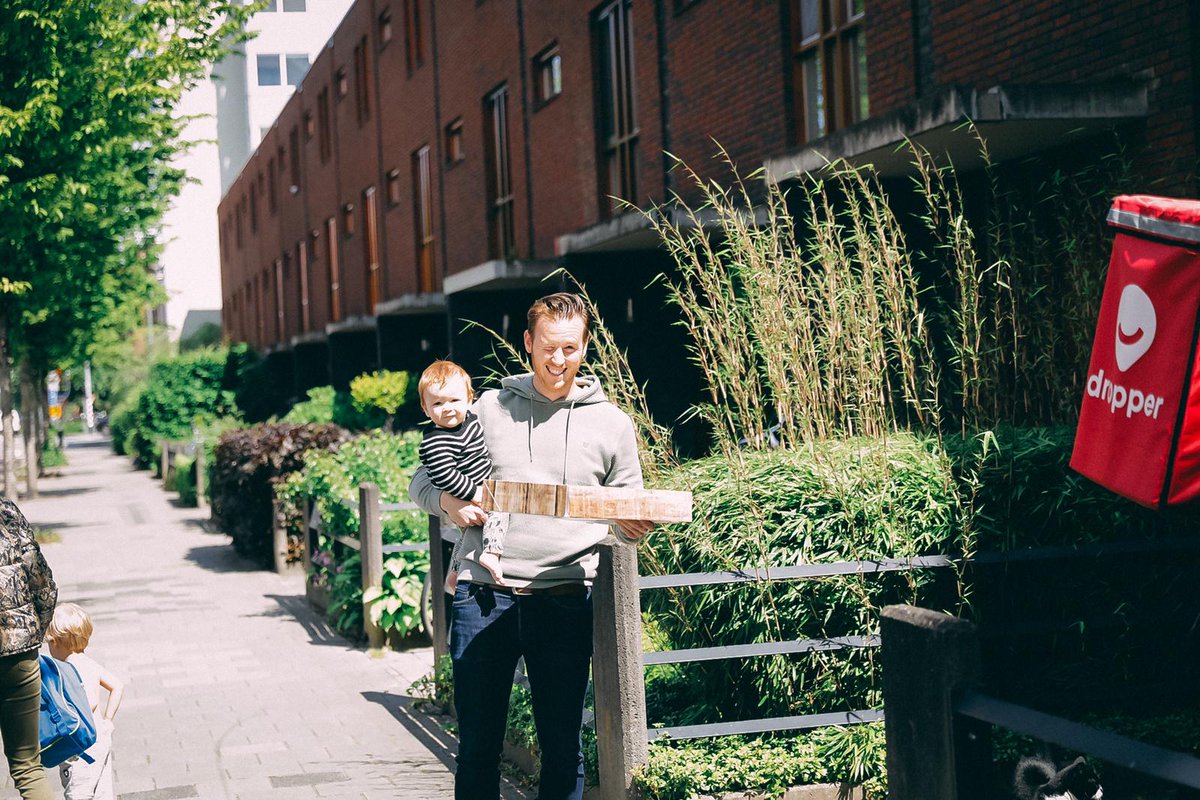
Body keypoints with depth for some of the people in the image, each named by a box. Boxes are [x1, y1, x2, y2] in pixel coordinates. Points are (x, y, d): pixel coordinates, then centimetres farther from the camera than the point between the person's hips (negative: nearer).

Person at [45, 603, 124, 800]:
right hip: (102, 739, 9)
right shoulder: (89, 662, 8)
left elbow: (91, 702, -29)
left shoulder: (72, 669, -19)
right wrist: (107, 720, 17)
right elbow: (118, 686, 15)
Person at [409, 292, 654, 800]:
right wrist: (448, 501, -7)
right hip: (482, 597, 0)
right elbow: (423, 481, 15)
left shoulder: (611, 424, 9)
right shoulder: (488, 409, 10)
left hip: (566, 602, 0)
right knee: (478, 744, 6)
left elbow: (628, 515, 15)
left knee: (563, 747, 4)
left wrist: (634, 526, -8)